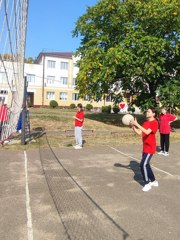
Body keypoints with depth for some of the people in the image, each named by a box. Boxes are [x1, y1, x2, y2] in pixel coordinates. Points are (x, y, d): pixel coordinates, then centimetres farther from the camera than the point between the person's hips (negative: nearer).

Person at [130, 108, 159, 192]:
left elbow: (147, 132, -30)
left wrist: (137, 124, -31)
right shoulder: (146, 122, 12)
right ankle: (154, 181, 30)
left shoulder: (154, 123, -14)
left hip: (150, 147, -9)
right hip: (145, 147, 9)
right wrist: (133, 126, -6)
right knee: (146, 164, 14)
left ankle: (147, 184, 1)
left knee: (143, 164, -13)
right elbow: (139, 132, 7)